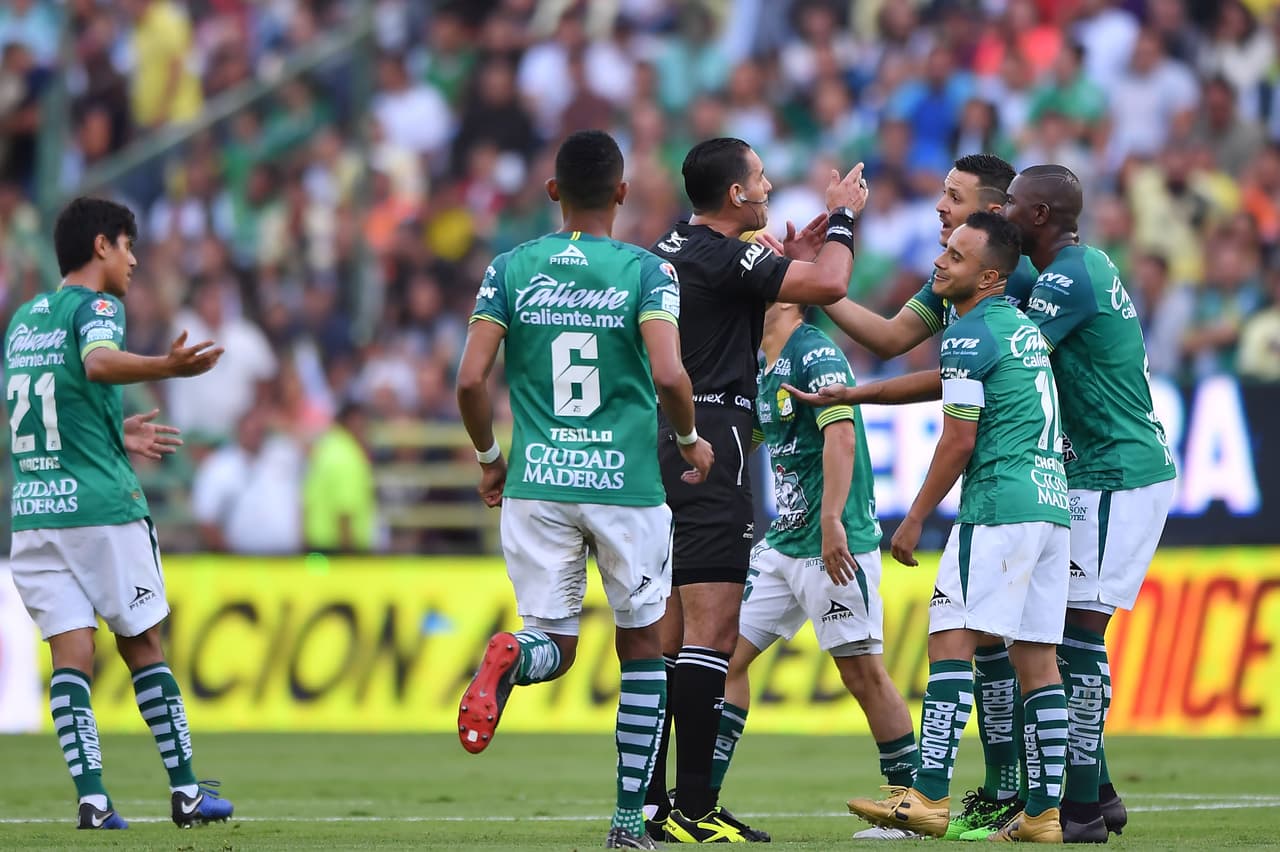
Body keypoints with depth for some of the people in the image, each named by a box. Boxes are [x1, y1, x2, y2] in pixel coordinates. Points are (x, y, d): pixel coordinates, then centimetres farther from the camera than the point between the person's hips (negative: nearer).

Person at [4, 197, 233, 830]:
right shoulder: (95, 305, -5)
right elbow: (98, 362, -28)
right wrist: (168, 368, -40)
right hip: (102, 505, -5)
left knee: (71, 655, -1)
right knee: (142, 646, 5)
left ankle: (91, 797, -11)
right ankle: (185, 790, 10)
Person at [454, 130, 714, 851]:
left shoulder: (511, 270, 3)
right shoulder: (647, 272, -4)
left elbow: (471, 379, -4)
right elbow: (668, 373, -18)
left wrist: (489, 455, 13)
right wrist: (691, 438, 2)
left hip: (537, 485, 2)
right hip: (628, 485, -2)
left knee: (555, 646, 10)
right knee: (643, 648, 15)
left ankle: (513, 656, -29)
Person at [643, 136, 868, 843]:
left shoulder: (670, 249, 16)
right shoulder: (720, 258, -13)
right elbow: (829, 285, -17)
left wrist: (792, 253, 26)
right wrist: (843, 217, 1)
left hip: (663, 452, 10)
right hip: (711, 450, -10)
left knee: (667, 637, 10)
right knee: (711, 633, -11)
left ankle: (650, 804, 9)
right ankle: (693, 808, -16)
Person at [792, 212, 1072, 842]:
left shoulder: (969, 334, -9)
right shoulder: (1023, 325, 19)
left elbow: (959, 441, -10)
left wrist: (915, 519, -3)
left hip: (999, 506, -9)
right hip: (1052, 504, 9)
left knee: (951, 642, -11)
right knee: (1037, 660, 7)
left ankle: (929, 796, -19)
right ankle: (1043, 812, 4)